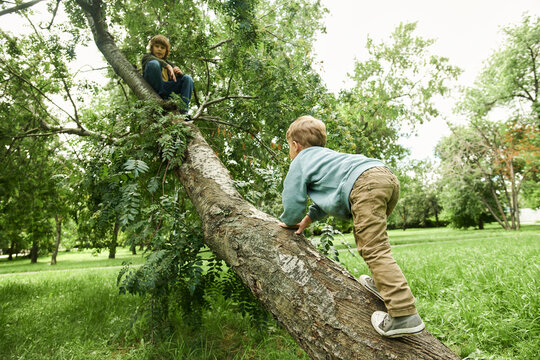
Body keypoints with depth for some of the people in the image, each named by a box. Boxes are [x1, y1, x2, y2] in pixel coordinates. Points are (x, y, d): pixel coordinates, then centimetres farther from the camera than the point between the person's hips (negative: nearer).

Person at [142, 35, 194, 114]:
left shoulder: (169, 63, 23)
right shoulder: (146, 57, 11)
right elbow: (151, 58, -16)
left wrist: (179, 73, -10)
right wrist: (168, 66, -27)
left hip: (166, 88, 5)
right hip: (151, 88, -5)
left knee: (187, 78, -4)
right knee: (153, 63, -24)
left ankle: (183, 110, -19)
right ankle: (161, 96, -25)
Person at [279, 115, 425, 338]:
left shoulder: (299, 162, 16)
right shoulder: (325, 155, 41)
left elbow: (293, 202, 13)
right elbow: (329, 193, 46)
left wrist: (289, 222, 34)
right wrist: (309, 217, 43)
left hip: (365, 185, -10)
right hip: (388, 177, 10)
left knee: (374, 250, -14)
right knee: (365, 235, 26)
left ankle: (405, 315, -20)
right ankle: (383, 283, 29)